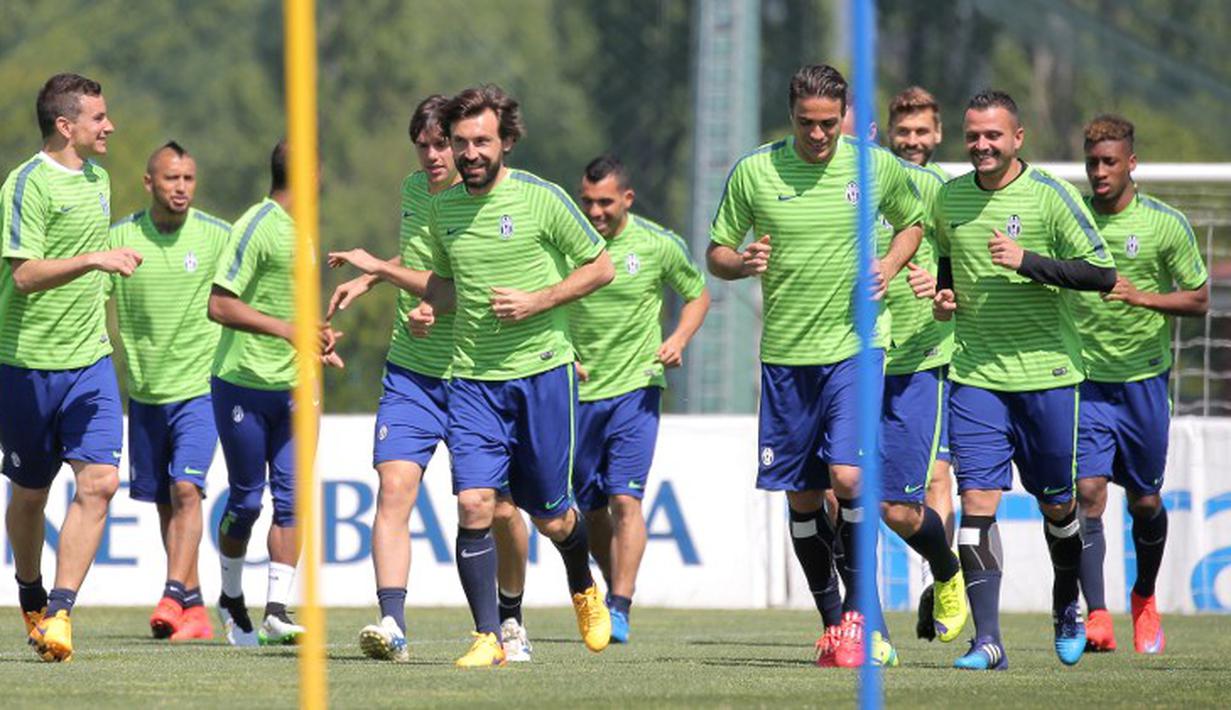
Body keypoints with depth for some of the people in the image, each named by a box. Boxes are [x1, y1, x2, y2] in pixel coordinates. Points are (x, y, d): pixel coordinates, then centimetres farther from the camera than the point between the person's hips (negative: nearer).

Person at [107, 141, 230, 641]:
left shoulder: (218, 237, -5)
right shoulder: (120, 238, -2)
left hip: (200, 385, -3)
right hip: (144, 389, 3)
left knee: (186, 487, -18)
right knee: (165, 501, 7)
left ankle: (173, 598, -23)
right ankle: (195, 609, 16)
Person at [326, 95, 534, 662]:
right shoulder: (414, 189, 7)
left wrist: (380, 267, -19)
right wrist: (369, 280, 15)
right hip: (411, 374, 4)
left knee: (499, 509, 4)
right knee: (395, 487, -15)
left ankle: (510, 620, 27)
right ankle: (391, 625, -22)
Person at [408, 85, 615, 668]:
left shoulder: (541, 199, -8)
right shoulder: (442, 209, 6)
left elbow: (600, 267, -1)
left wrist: (538, 301, -13)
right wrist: (428, 308, 2)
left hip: (542, 370, -3)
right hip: (472, 376, 3)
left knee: (549, 517, 6)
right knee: (473, 505, -14)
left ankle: (584, 589, 39)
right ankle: (488, 637, -7)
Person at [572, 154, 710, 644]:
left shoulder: (658, 245, -6)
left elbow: (698, 294, 11)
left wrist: (677, 340, -7)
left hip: (635, 388, -2)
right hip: (578, 390, 2)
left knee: (625, 499, -14)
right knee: (590, 507, 8)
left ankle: (619, 611, -17)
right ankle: (616, 589, 30)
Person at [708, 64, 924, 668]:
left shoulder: (876, 167, 0)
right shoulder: (754, 172, -1)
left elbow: (911, 221, 19)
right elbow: (716, 254, 7)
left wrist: (888, 267, -1)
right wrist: (742, 263, -16)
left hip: (854, 346, -2)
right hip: (785, 353, 2)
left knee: (848, 478, -17)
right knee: (802, 497, 6)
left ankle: (861, 612, -4)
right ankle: (832, 619, 21)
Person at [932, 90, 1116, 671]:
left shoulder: (1050, 196, -7)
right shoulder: (949, 199, 6)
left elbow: (1102, 274, -9)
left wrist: (1028, 262, -19)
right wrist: (943, 294, 4)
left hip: (1046, 370, -2)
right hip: (974, 375, 2)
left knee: (1057, 502, 10)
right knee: (977, 499, -11)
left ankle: (1067, 608, 37)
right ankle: (987, 640, -13)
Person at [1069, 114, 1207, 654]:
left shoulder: (1166, 224, -4)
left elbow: (1199, 299, -1)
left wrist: (1142, 296, -17)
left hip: (1143, 378, 0)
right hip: (1084, 379, 0)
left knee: (1144, 502, 11)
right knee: (1088, 493, -15)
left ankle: (1145, 599, 37)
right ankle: (1096, 617, -18)